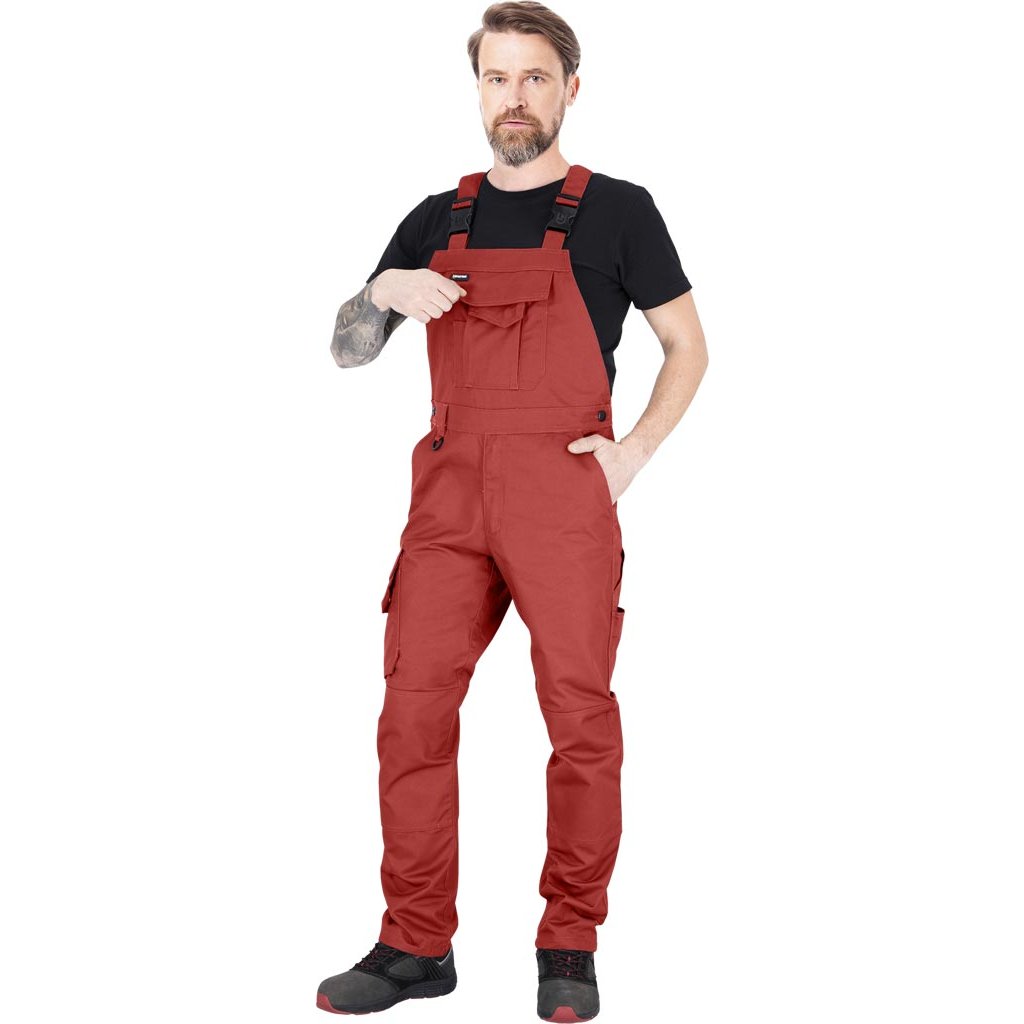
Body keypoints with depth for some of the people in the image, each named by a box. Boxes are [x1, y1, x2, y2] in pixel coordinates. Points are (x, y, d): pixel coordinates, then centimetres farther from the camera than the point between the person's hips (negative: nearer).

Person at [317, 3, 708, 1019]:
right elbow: (346, 350, 18)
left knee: (580, 716, -3)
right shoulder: (436, 220, 17)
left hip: (564, 491, -3)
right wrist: (382, 292, -4)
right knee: (414, 709, -2)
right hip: (448, 491, 3)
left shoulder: (617, 210, 7)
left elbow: (688, 346, 10)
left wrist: (634, 450, -4)